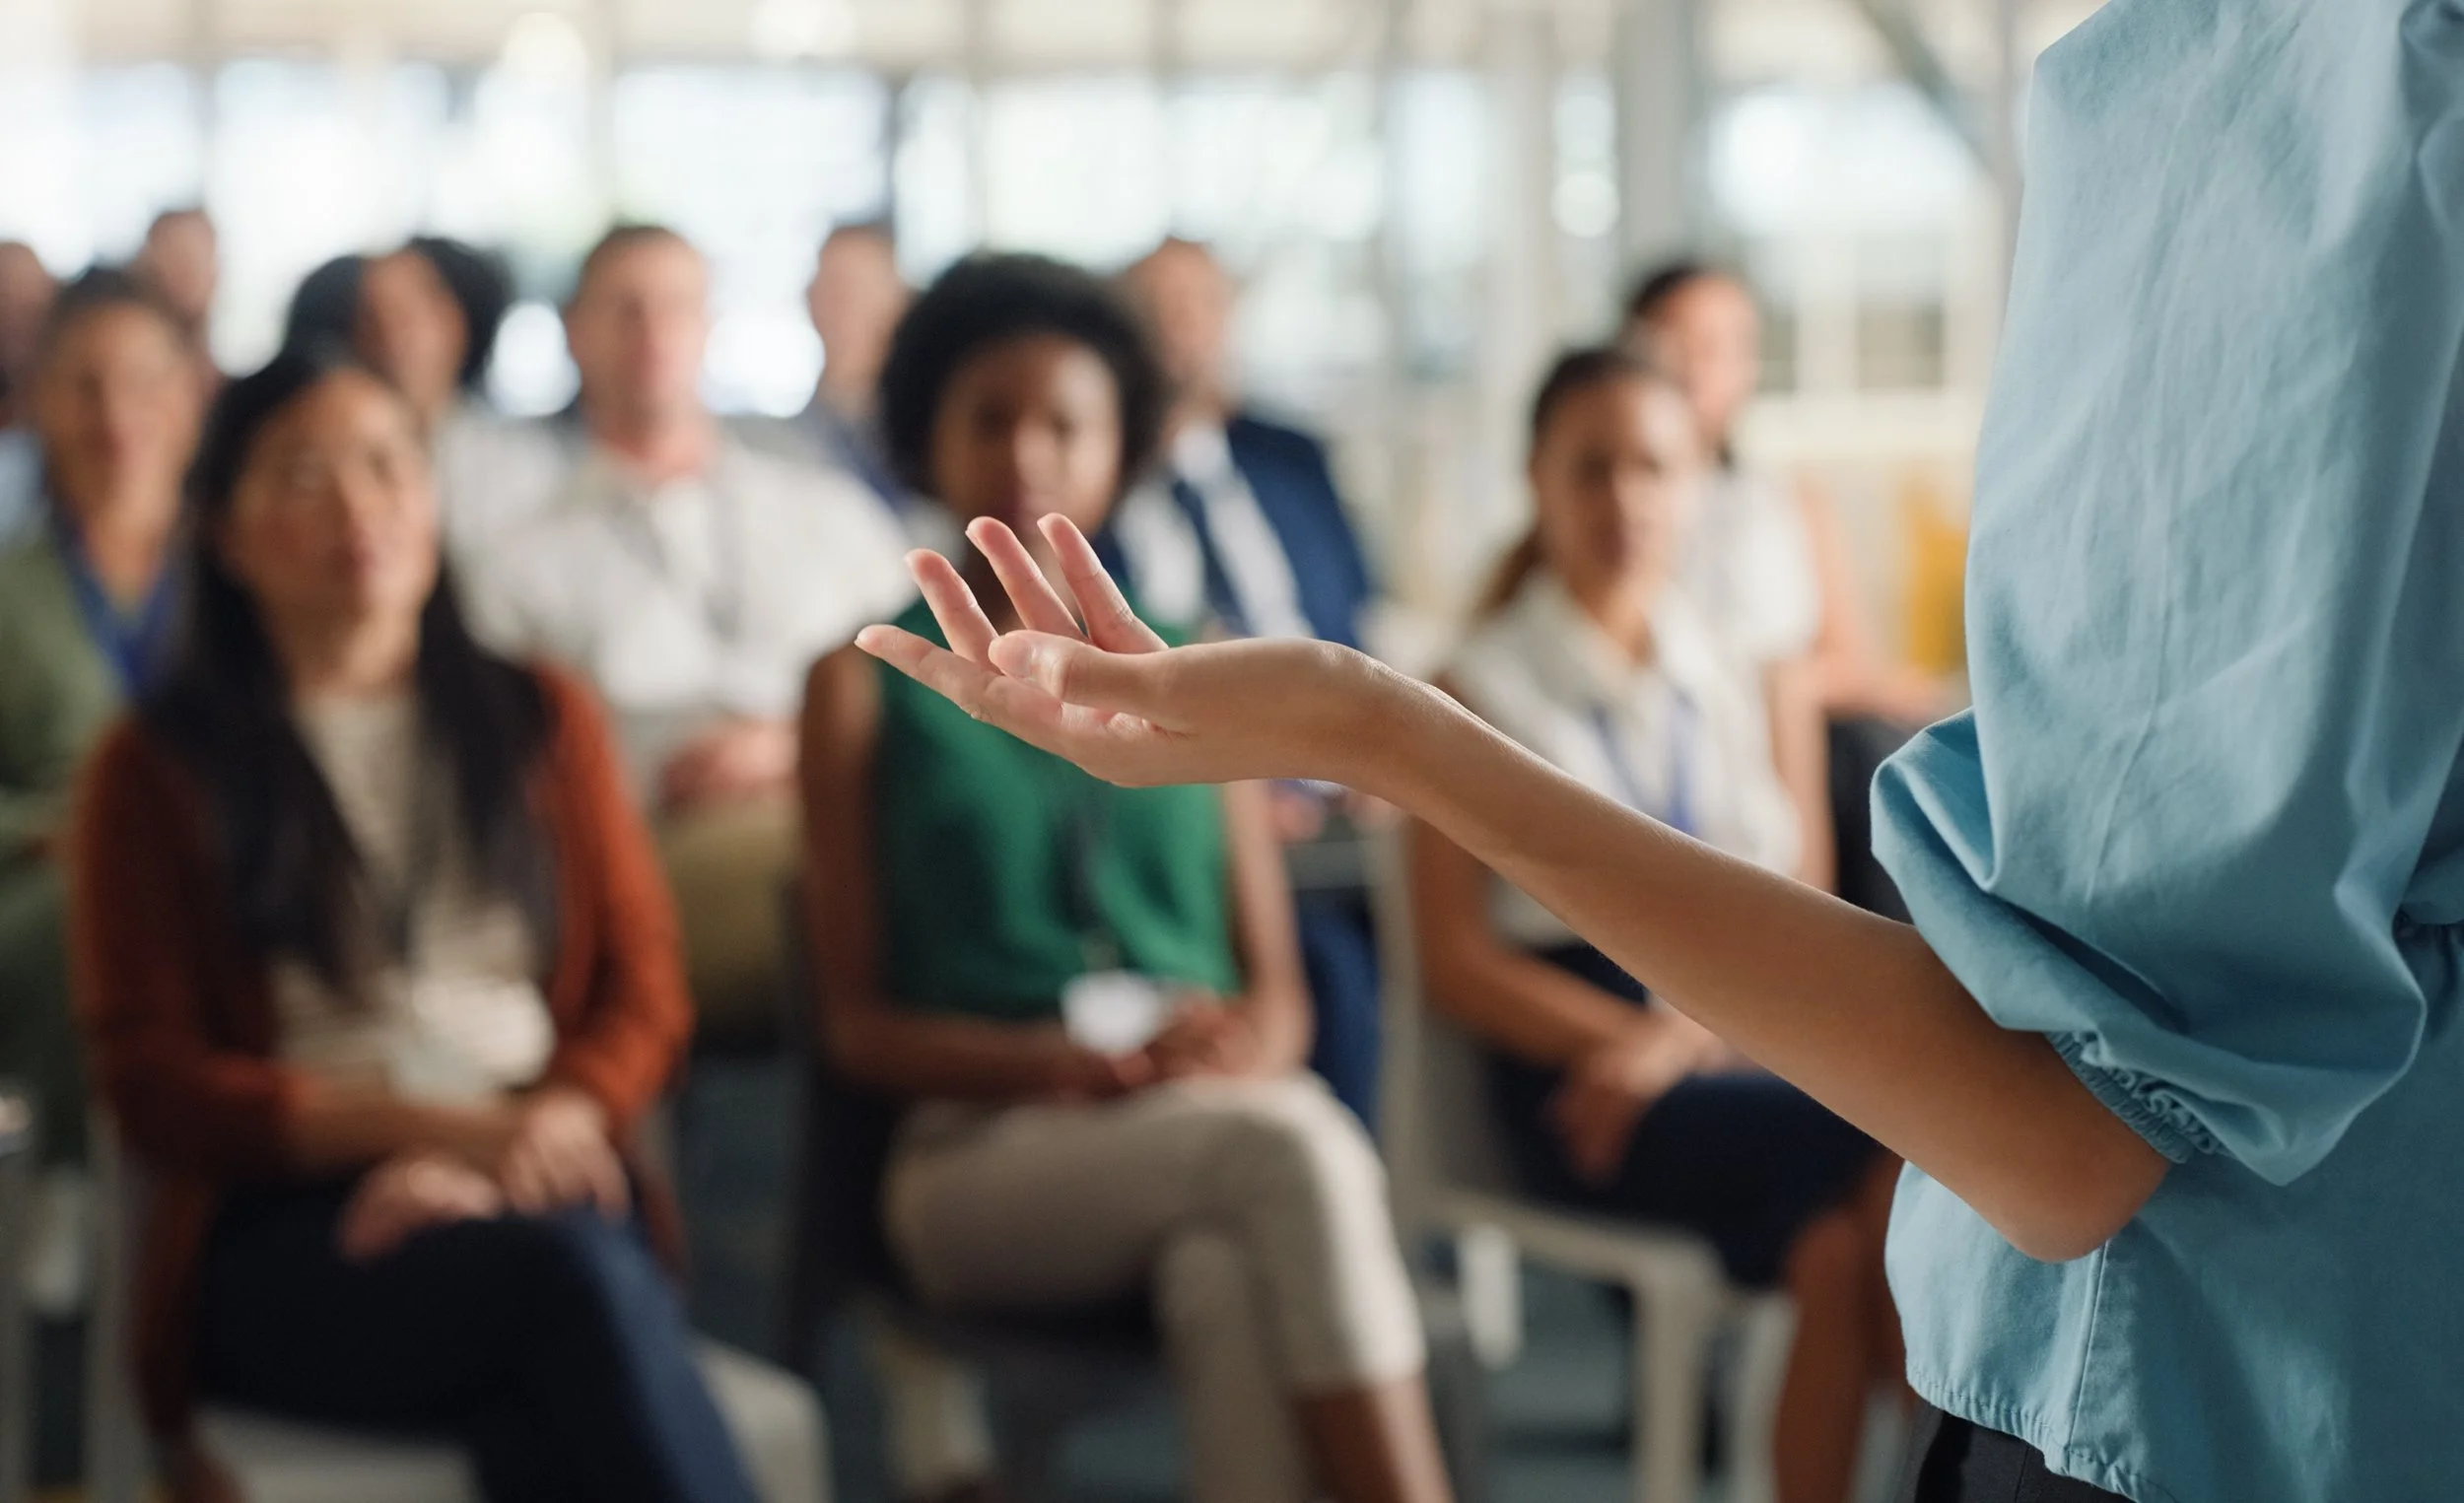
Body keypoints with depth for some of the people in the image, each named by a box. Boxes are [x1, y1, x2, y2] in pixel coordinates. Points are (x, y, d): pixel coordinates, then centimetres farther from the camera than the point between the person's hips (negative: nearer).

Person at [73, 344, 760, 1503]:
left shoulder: (540, 722, 20)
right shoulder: (159, 773, 11)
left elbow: (644, 997, 14)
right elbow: (151, 1083, 3)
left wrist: (548, 1126, -11)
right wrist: (431, 1125, -12)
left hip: (538, 1195, 2)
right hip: (285, 1226, -2)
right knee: (574, 1278, -37)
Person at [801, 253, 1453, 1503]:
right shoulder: (866, 684, 10)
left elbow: (1279, 995, 16)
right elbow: (857, 1020, 5)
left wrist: (1247, 1043, -10)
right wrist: (1059, 1063, -15)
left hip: (1220, 1115, 2)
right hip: (983, 1148, -2)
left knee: (1229, 1274, -37)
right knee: (1293, 1154, -35)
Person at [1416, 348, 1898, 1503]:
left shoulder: (1728, 684, 17)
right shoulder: (1481, 693, 4)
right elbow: (1457, 964, -2)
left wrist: (1689, 1037, -8)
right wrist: (1636, 1042, -15)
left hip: (1744, 1030, 4)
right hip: (1577, 1057, -4)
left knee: (1839, 1252, -30)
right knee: (1892, 1153, -28)